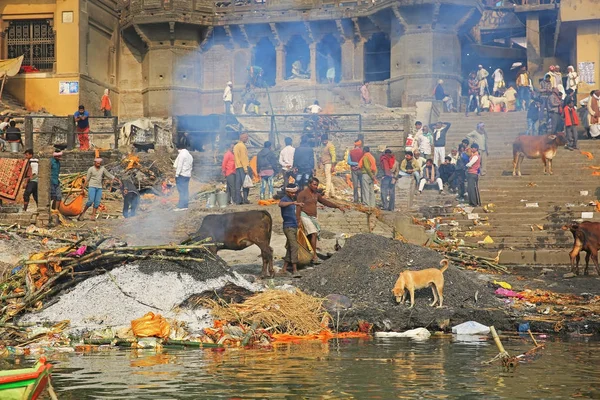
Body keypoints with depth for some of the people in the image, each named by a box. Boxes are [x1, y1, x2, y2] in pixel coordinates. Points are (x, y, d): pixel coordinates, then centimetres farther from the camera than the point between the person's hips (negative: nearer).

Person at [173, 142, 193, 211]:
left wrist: (177, 174, -14)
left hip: (181, 175, -9)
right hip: (187, 175, 9)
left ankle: (181, 206, -12)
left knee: (182, 191, -10)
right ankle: (185, 205, 10)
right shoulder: (189, 155, 19)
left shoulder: (182, 154, -10)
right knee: (186, 191, 9)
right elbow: (191, 165, 17)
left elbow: (179, 165, -16)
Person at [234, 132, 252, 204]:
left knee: (238, 184, 5)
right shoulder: (242, 146, -9)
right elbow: (243, 158, -16)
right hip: (243, 166, -9)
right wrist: (246, 168, -19)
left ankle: (238, 200, 3)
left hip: (237, 167, 9)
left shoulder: (235, 146, 19)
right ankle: (245, 199, -11)